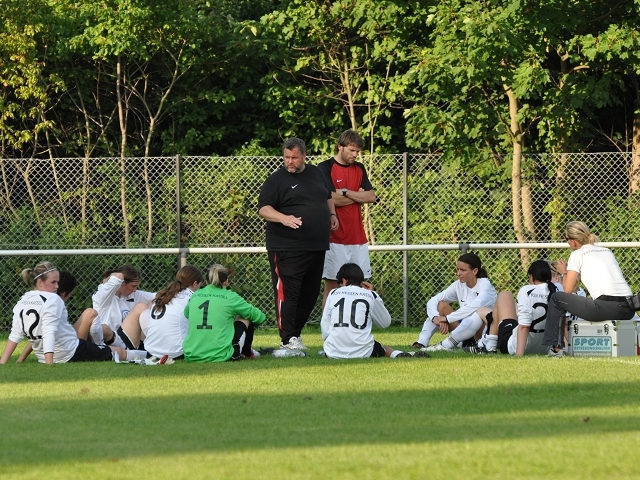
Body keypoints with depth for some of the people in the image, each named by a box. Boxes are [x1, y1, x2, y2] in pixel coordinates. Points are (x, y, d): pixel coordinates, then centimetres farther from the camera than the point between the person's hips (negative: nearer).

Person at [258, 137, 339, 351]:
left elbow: (328, 195, 30)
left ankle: (296, 332, 21)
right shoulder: (277, 179, -4)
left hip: (317, 245, 7)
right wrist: (284, 218, -27)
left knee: (311, 293, 11)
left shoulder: (316, 174, 14)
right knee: (288, 292, -11)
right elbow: (263, 208, -10)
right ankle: (288, 340, -12)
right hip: (287, 248, -7)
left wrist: (332, 214, 12)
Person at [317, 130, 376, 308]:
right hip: (335, 238, -6)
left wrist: (345, 192, -9)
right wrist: (358, 196, -3)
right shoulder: (325, 168, -5)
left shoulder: (359, 169, 15)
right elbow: (330, 199, -16)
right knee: (332, 286, -3)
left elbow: (371, 197, 4)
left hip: (358, 238, 6)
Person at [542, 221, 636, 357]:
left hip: (606, 307, -7)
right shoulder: (607, 251, 24)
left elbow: (568, 289, 5)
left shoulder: (578, 254, 6)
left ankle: (556, 347, 13)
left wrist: (564, 273, 25)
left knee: (556, 298, 12)